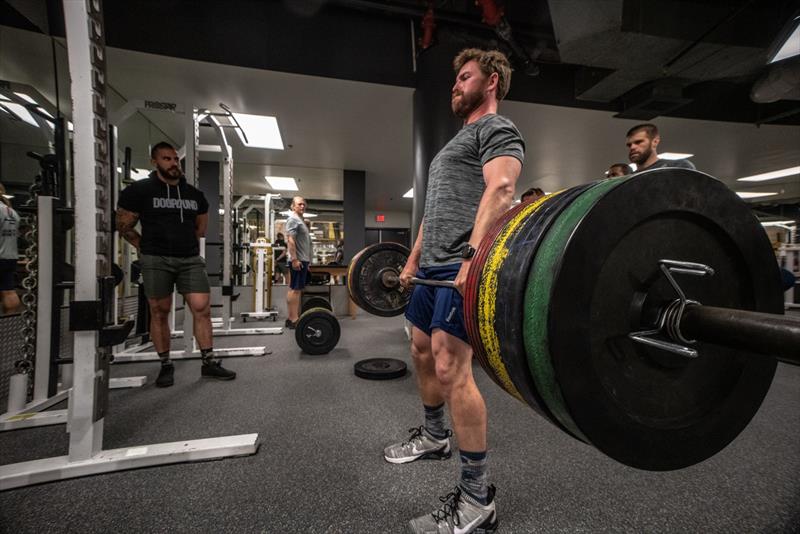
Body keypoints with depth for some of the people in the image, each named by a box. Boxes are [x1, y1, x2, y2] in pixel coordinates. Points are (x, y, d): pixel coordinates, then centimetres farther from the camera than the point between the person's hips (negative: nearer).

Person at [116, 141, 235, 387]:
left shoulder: (194, 193, 11)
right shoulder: (139, 190, 0)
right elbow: (124, 226, 6)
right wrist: (146, 247, 6)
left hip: (191, 258, 3)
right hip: (156, 260, -2)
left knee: (202, 308, -5)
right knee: (159, 312, 4)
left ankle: (209, 362, 4)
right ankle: (166, 365, 17)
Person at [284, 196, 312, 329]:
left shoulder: (300, 220, 22)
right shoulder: (293, 219, -8)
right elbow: (290, 240, -18)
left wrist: (307, 260, 24)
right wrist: (294, 259, -24)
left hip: (303, 259, 10)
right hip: (298, 260, -10)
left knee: (298, 289, 9)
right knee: (295, 289, -10)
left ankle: (295, 317, 13)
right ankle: (293, 320, -8)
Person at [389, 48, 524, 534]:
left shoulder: (497, 128, 1)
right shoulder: (460, 139, 30)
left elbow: (500, 189, -19)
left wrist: (474, 256, -32)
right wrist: (414, 259, 24)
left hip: (464, 269, -10)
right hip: (434, 268, 10)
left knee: (452, 369, -13)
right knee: (423, 354, 17)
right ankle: (434, 436, 38)